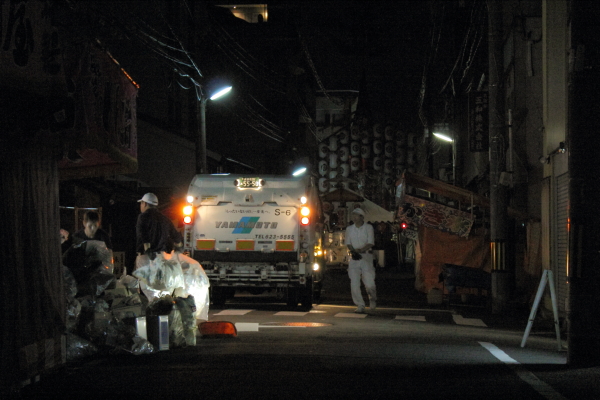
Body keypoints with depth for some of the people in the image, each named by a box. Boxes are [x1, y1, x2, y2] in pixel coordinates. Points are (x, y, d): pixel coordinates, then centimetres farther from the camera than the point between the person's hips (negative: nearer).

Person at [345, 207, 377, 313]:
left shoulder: (368, 227, 2)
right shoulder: (349, 229, 12)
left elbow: (371, 243, -6)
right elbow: (348, 243, 5)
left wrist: (360, 250, -19)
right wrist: (354, 251, -15)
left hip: (366, 257, -3)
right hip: (354, 258, 3)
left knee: (369, 283, -10)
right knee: (354, 284, -5)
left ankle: (372, 298, 21)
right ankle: (360, 306, 4)